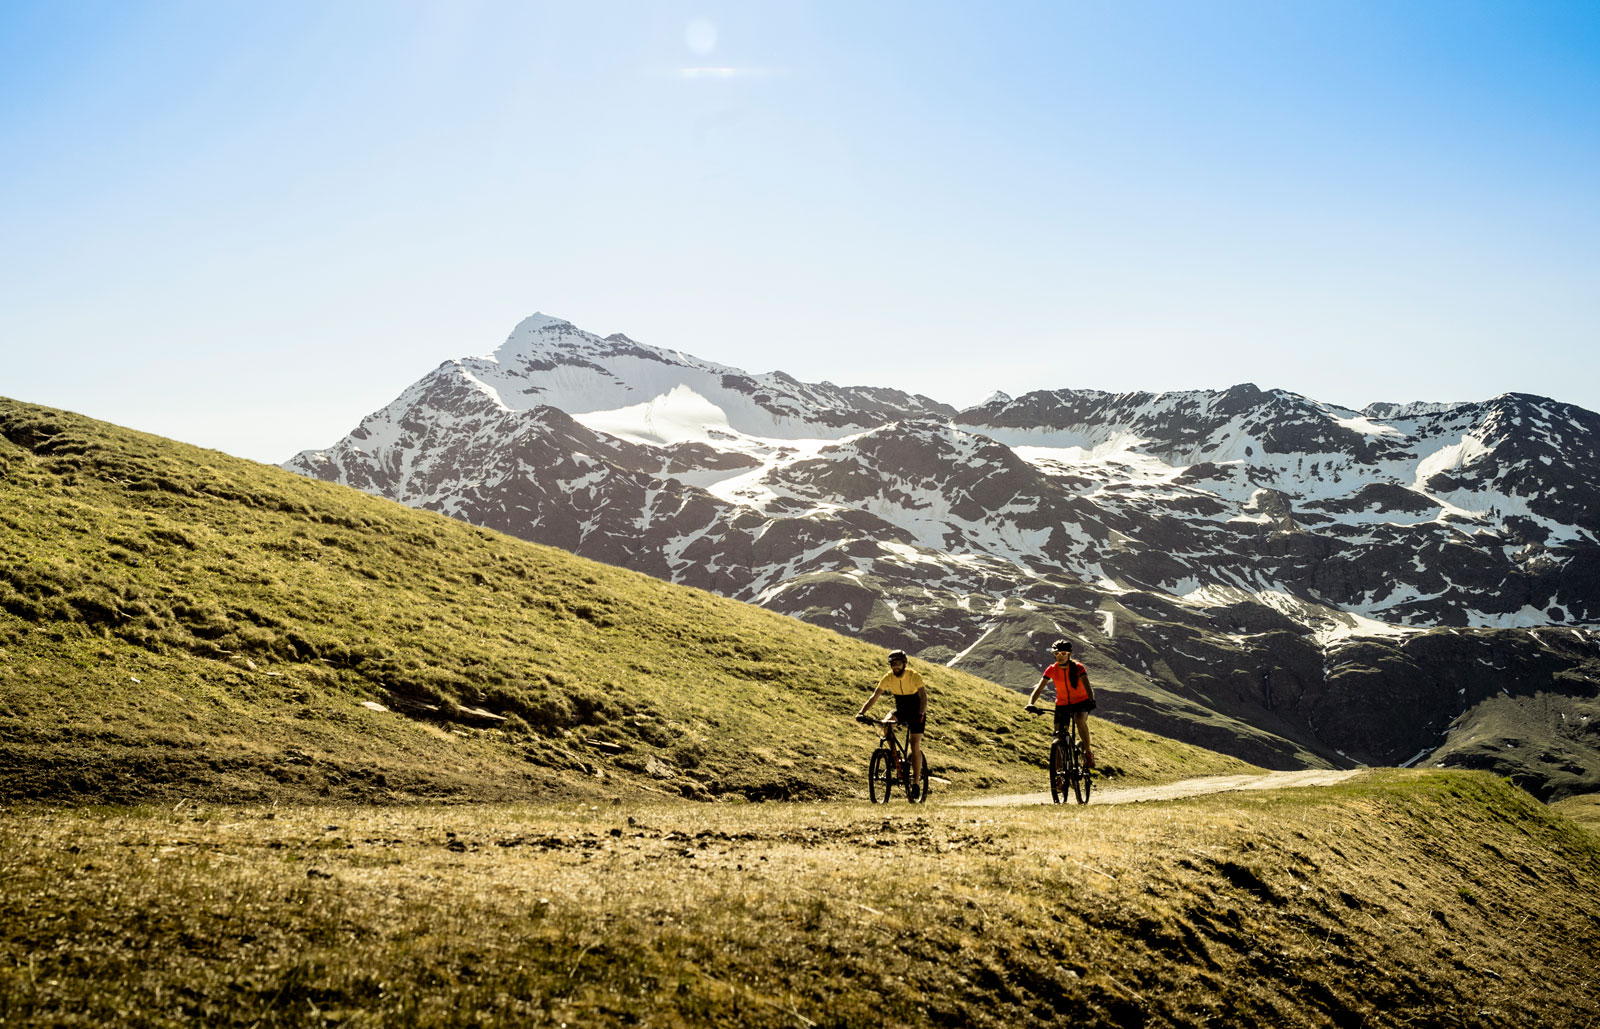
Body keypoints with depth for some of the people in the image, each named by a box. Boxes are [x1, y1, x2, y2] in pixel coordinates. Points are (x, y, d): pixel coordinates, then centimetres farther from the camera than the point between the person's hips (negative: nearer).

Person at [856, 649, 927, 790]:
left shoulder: (914, 677, -23)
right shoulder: (888, 678, -13)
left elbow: (923, 697, -31)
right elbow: (874, 696, -17)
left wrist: (920, 715, -48)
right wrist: (861, 712, -31)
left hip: (916, 712, -3)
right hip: (900, 711, 3)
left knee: (915, 747, -10)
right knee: (885, 725, -29)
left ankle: (917, 782, -1)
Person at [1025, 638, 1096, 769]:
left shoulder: (1078, 667, -18)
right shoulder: (1052, 670, -12)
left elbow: (1087, 685, -31)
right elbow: (1039, 687, -18)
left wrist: (1091, 700, -52)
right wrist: (1030, 703, -36)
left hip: (1081, 702, -3)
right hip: (1062, 705, 3)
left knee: (1080, 720, -35)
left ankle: (1088, 753, -17)